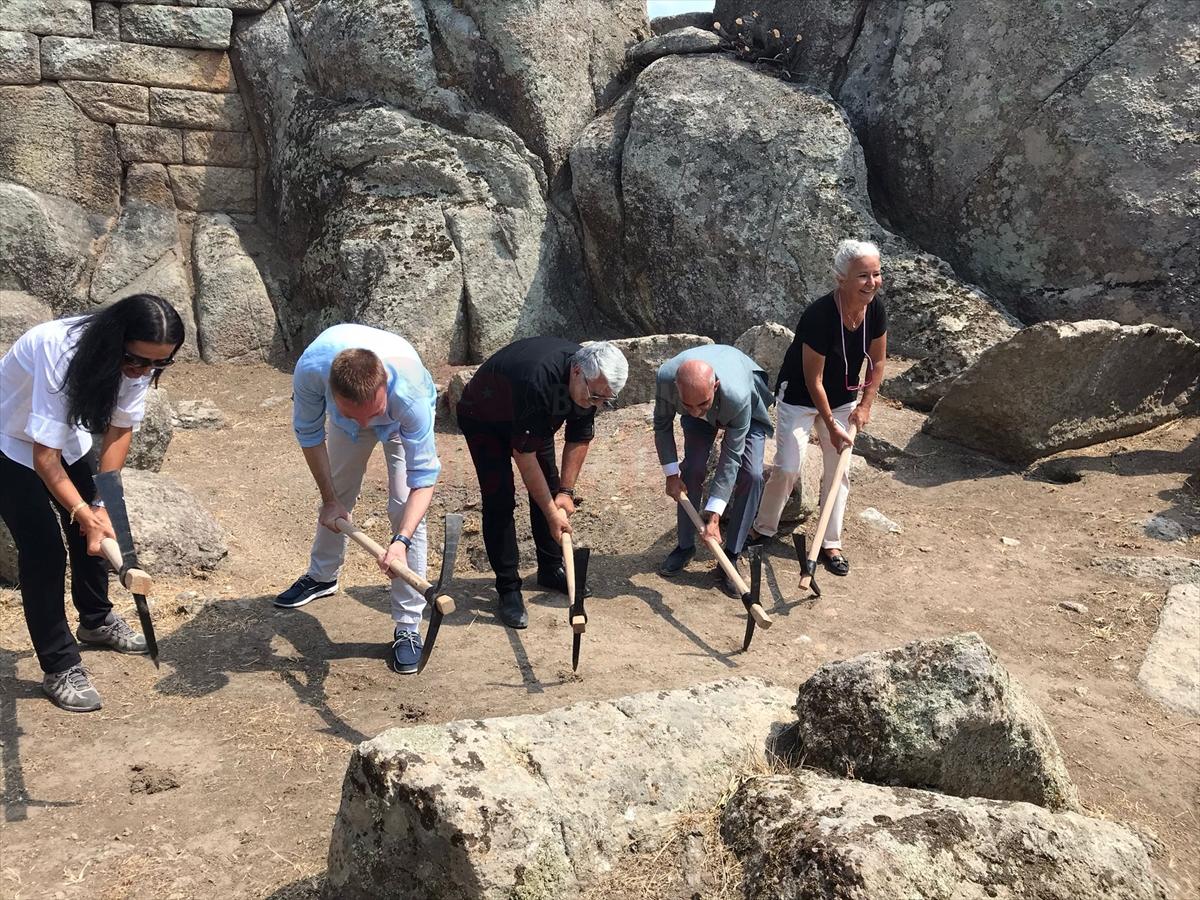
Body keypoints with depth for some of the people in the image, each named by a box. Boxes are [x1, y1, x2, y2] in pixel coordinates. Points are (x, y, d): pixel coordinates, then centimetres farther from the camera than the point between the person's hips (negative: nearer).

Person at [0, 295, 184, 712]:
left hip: (67, 435, 7)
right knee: (43, 547, -10)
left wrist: (101, 503, -15)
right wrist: (83, 512, -43)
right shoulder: (61, 353, -40)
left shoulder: (136, 360, -20)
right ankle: (59, 668, 1)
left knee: (92, 528, 13)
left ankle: (96, 620, 38)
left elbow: (120, 428, -9)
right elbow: (44, 458, -37)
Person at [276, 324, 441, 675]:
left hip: (403, 420, -3)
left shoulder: (410, 392, -48)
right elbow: (310, 433, -19)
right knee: (338, 498, 16)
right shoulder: (310, 369, -41)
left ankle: (408, 628, -6)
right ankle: (322, 576, 45)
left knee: (403, 508, -15)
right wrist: (329, 499, -14)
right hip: (344, 409, 3)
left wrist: (401, 540, -52)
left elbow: (423, 477, -39)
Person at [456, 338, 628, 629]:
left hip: (535, 417, 7)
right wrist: (552, 514, -32)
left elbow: (579, 438, -7)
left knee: (549, 489, 5)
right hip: (483, 417, -7)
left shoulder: (593, 381, -22)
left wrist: (566, 491, -11)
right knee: (499, 498, -13)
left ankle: (551, 570, 22)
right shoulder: (538, 380, -44)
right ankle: (508, 588, -4)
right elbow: (524, 455, -38)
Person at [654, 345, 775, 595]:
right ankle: (685, 546, 12)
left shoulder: (738, 396, -47)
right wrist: (671, 473, -17)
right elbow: (662, 424, -16)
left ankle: (730, 558, -6)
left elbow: (731, 457, -35)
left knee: (751, 475, -17)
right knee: (692, 470, -9)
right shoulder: (666, 377, -38)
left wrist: (714, 514, -34)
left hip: (750, 405, -3)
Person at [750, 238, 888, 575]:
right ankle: (763, 530, 16)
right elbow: (813, 379, -25)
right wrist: (831, 425, -19)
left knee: (839, 470, 6)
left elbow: (877, 363, 1)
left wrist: (864, 405, -4)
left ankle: (830, 544, 18)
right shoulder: (819, 315, -32)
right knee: (787, 468, -7)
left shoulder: (876, 310, -16)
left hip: (842, 399, 6)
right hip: (799, 398, -5)